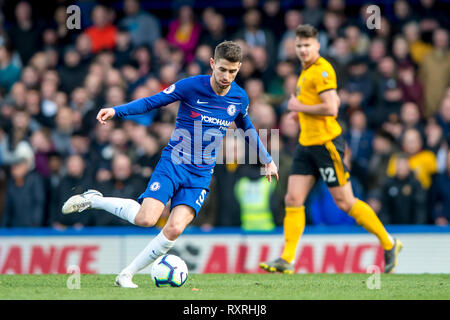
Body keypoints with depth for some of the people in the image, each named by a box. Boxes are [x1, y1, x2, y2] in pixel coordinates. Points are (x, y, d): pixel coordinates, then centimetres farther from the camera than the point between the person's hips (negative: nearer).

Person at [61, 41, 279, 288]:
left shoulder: (240, 98, 4)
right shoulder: (191, 86, -10)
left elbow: (247, 128, 25)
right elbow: (152, 102, -6)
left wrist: (267, 159, 32)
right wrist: (116, 111, -20)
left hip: (201, 175, 3)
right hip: (173, 164, -3)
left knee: (175, 229, -19)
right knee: (146, 219, -22)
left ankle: (126, 275, -5)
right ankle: (92, 199, 3)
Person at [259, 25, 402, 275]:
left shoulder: (322, 71, -14)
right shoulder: (307, 71, 16)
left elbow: (331, 107, -23)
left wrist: (301, 107, -12)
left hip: (326, 142, -9)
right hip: (307, 143, 9)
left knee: (345, 202, -3)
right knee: (293, 200, -1)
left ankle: (389, 244, 10)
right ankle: (287, 259, -2)